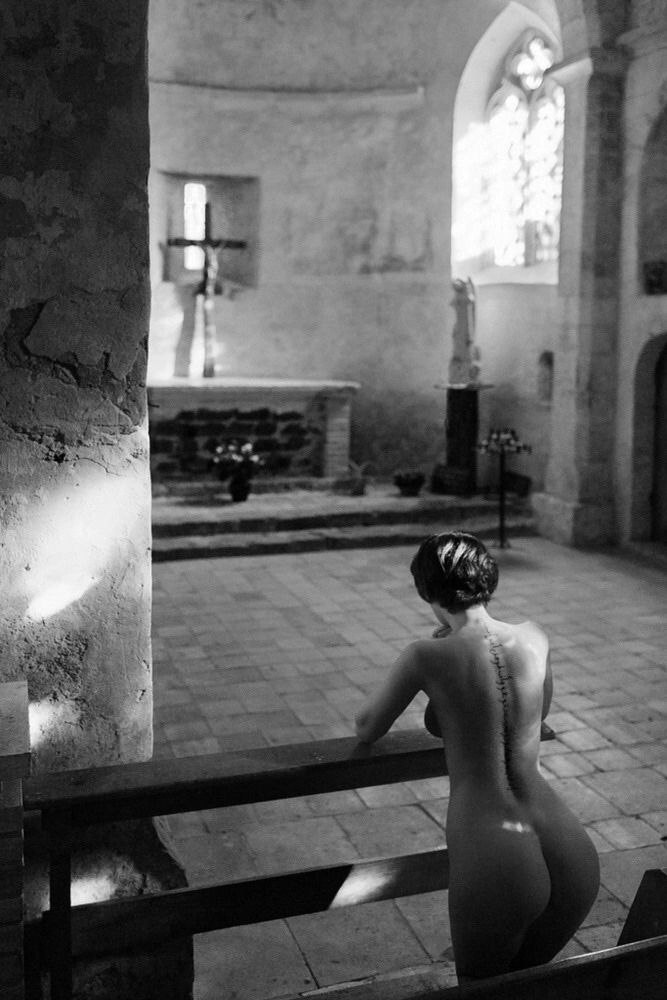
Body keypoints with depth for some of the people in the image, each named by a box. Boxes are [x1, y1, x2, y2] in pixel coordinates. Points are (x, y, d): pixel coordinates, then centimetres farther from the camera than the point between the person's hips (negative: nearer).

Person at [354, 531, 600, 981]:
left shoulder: (429, 656, -8)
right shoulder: (535, 637, 5)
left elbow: (367, 730, 8)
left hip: (494, 868, -5)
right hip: (572, 855, 5)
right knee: (525, 981, 33)